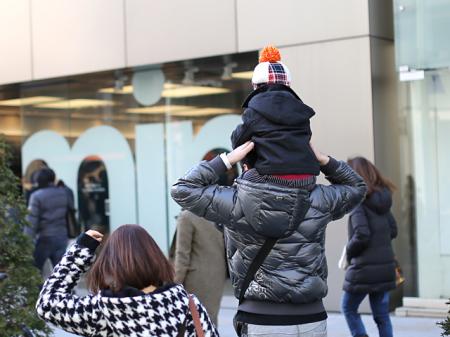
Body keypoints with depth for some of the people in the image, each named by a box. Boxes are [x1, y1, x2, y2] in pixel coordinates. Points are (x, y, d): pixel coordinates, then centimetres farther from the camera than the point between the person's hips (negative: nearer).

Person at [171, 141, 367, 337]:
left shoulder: (237, 202, -9)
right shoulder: (317, 199, -1)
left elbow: (182, 190, 1)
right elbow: (357, 187, 19)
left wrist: (227, 159, -2)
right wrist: (324, 160, 7)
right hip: (313, 321, 3)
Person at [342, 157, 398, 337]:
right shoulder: (382, 198, 8)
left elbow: (362, 235, -21)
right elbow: (393, 231, 14)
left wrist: (349, 252, -6)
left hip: (364, 269, -6)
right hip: (385, 267, 6)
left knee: (348, 308, 13)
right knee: (382, 315, 12)